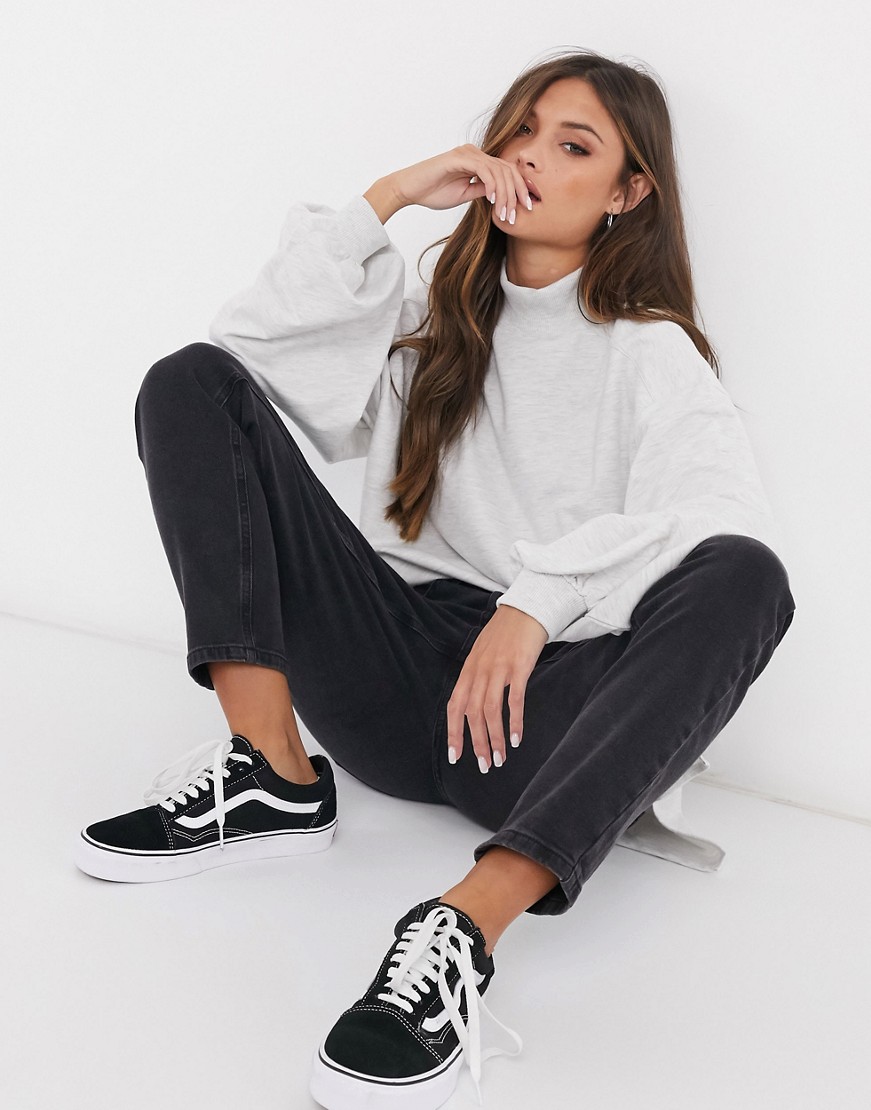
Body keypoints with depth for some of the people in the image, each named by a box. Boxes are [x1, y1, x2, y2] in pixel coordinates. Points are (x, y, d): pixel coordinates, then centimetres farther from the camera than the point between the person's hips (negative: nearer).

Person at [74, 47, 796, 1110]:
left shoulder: (650, 353, 8)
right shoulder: (433, 320, 21)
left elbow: (727, 516, -13)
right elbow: (253, 335, 5)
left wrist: (540, 597, -24)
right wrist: (388, 195, 4)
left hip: (530, 711, -3)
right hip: (386, 666, 4)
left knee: (747, 577, -33)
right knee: (192, 381, -6)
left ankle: (468, 927, -45)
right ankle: (273, 772, -20)